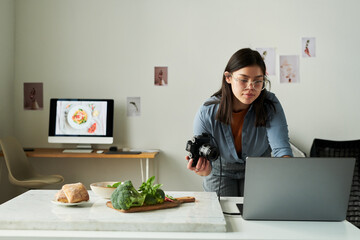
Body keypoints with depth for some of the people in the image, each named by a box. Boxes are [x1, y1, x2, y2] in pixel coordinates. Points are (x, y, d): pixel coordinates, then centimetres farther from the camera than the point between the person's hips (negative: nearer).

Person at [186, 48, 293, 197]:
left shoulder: (270, 106, -23)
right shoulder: (207, 113, -25)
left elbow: (281, 149, -31)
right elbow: (203, 157, -19)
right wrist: (203, 170, -44)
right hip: (221, 172, 0)